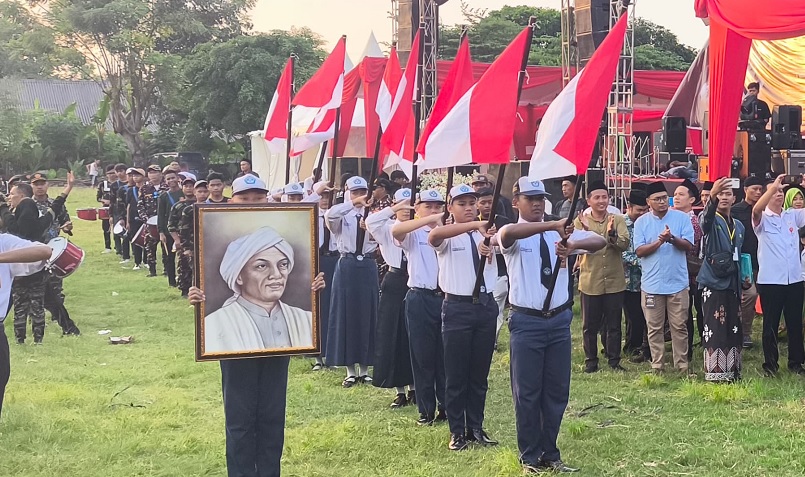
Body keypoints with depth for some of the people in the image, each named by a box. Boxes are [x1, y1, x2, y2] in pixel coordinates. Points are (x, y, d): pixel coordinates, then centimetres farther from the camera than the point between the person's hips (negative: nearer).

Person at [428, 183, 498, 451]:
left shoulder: (486, 234, 8)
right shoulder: (446, 237, -5)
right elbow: (433, 236, -29)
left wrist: (488, 252, -30)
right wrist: (473, 225, -38)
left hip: (486, 305, 4)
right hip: (458, 307, -4)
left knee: (480, 372, 12)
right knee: (455, 373, 3)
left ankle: (476, 427, 23)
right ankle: (457, 431, 13)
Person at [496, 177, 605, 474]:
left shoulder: (560, 234, 7)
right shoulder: (512, 236, -5)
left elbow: (600, 241, -2)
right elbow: (508, 233, -31)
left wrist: (574, 244, -23)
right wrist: (553, 225, -39)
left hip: (559, 319, 4)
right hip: (527, 321, -4)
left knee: (557, 391, 10)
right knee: (527, 392, 3)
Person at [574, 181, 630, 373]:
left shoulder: (618, 220, 1)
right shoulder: (581, 221, -1)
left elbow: (624, 245, -11)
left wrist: (612, 233, -29)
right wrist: (585, 231, -30)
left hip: (614, 282, 1)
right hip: (590, 282, -1)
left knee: (614, 325, 8)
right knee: (590, 325, 6)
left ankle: (614, 360, 17)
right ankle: (591, 361, 17)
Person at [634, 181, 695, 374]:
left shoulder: (682, 218, 2)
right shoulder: (641, 222, 3)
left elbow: (688, 245, -6)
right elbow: (639, 250, -4)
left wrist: (672, 239, -23)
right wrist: (659, 241, -18)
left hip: (678, 283, -1)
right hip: (652, 284, 1)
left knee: (679, 327, 4)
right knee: (654, 328, 5)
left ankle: (682, 365, 12)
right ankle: (657, 365, 14)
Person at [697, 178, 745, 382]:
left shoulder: (739, 226, 17)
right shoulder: (712, 221, -3)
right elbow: (707, 215, -29)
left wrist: (742, 279, 22)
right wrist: (712, 195, -48)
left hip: (732, 284, 6)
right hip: (713, 283, -6)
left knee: (733, 330, 9)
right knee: (715, 330, -7)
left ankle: (732, 372, 17)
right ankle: (715, 374, -4)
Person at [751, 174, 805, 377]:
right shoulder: (762, 219, -2)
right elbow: (756, 209, -23)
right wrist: (773, 186, -31)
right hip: (770, 280, -4)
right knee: (770, 324, 4)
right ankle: (770, 364, 12)